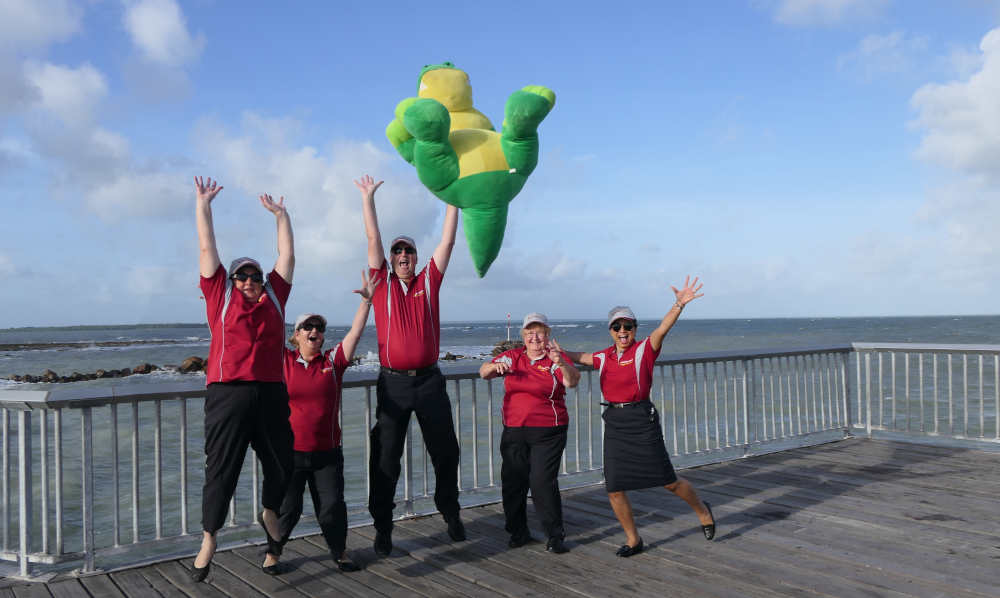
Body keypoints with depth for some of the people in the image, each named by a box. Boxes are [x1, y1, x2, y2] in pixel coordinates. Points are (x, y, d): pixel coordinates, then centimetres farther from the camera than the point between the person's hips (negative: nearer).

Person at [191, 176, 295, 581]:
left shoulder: (273, 295, 15)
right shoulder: (220, 295, 9)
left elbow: (287, 255, 22)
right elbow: (207, 248, 12)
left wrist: (281, 214, 28)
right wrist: (203, 203, 16)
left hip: (271, 393, 3)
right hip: (229, 394, -3)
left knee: (281, 464, 9)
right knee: (221, 469, 1)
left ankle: (269, 514, 35)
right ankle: (208, 538, 15)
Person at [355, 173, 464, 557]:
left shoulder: (428, 281, 7)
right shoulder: (382, 283, 5)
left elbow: (448, 240, 5)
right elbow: (373, 239, 1)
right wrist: (368, 197, 1)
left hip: (429, 380, 1)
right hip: (393, 383, -1)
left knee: (445, 453, 11)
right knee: (385, 459, 2)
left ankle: (451, 514, 31)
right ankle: (382, 529, 12)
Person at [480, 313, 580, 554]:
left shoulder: (556, 360, -3)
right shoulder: (512, 357, 8)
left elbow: (572, 381, -20)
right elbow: (483, 373, 5)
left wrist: (561, 362, -40)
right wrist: (495, 366, -18)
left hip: (547, 432, -4)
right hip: (514, 431, 4)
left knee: (543, 482, -10)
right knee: (512, 482, 7)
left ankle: (555, 536, 3)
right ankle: (518, 532, 24)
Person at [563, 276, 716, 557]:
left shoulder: (644, 350, -4)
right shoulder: (604, 358, 11)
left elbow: (662, 328, -21)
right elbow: (578, 357, 29)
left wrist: (679, 304, -37)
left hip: (642, 420, -5)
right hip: (614, 423, 5)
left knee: (668, 481, 3)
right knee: (614, 489, 3)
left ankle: (703, 511, 34)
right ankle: (633, 539, 24)